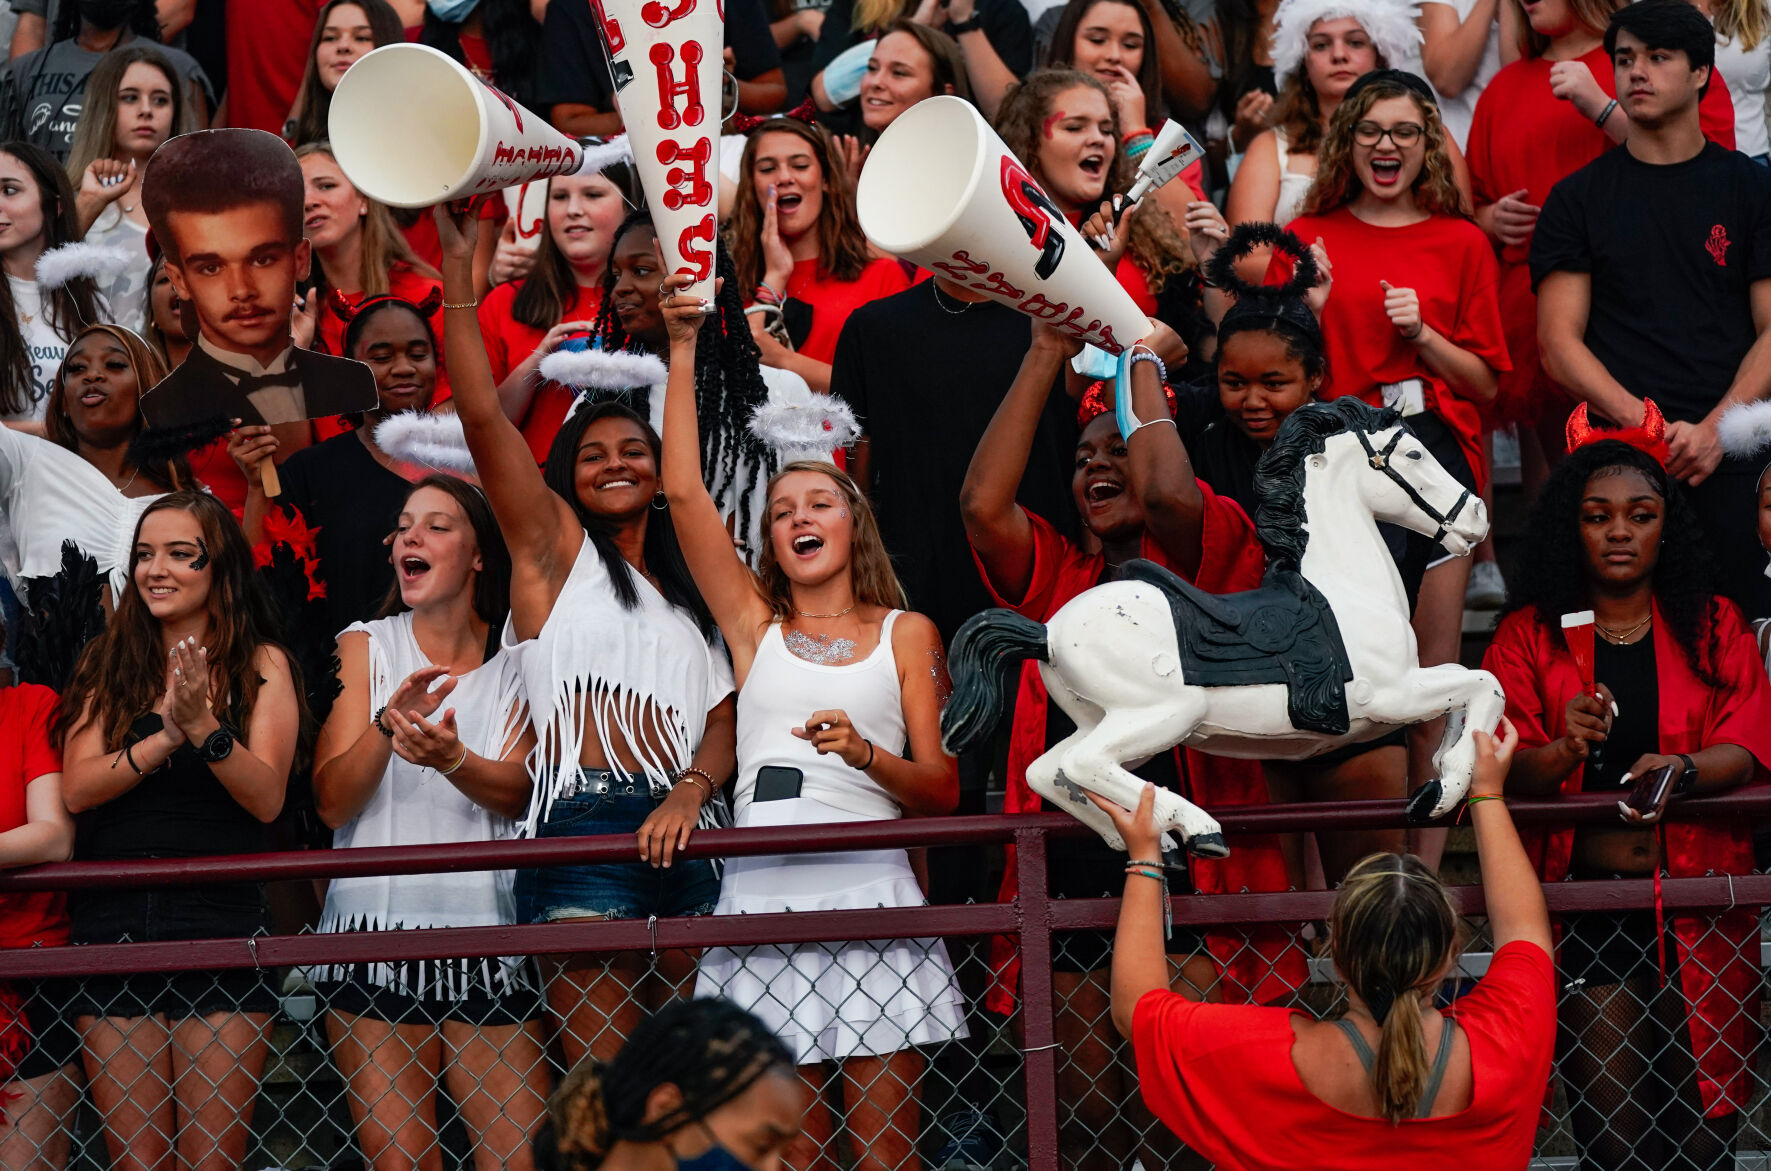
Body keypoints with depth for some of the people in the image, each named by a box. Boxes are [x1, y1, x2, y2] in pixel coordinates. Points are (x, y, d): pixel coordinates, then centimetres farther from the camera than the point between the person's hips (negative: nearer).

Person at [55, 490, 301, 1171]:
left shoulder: (261, 666, 4)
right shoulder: (107, 666, 10)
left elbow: (266, 799, -7)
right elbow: (78, 787, -4)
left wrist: (206, 727, -22)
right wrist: (167, 737, -18)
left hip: (220, 917, -2)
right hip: (112, 920, 2)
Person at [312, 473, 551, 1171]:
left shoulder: (514, 662, 9)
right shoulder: (364, 647, 7)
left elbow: (519, 793, -5)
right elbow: (331, 803, -2)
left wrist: (453, 760, -26)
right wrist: (387, 726, -20)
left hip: (485, 936, 1)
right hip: (376, 928, -1)